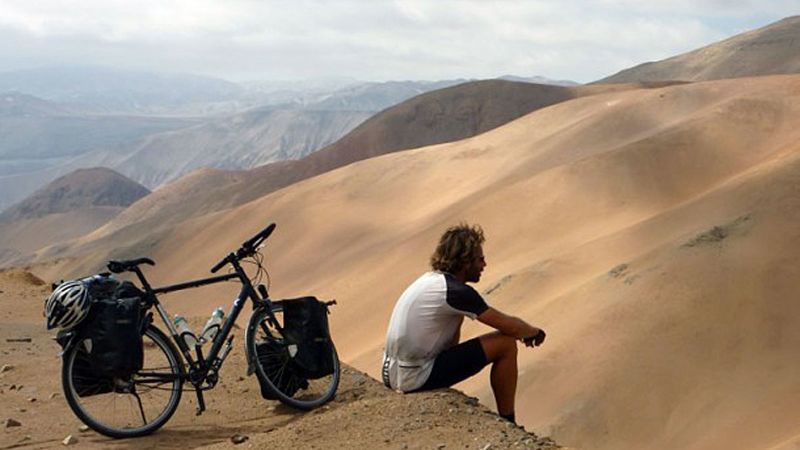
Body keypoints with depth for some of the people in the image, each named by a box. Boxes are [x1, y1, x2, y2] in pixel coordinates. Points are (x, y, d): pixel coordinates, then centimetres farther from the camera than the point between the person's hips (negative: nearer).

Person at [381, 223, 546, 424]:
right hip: (416, 379, -9)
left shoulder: (431, 278, 9)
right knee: (506, 344, -6)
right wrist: (535, 332, 9)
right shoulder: (457, 292, -17)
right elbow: (511, 327, -12)